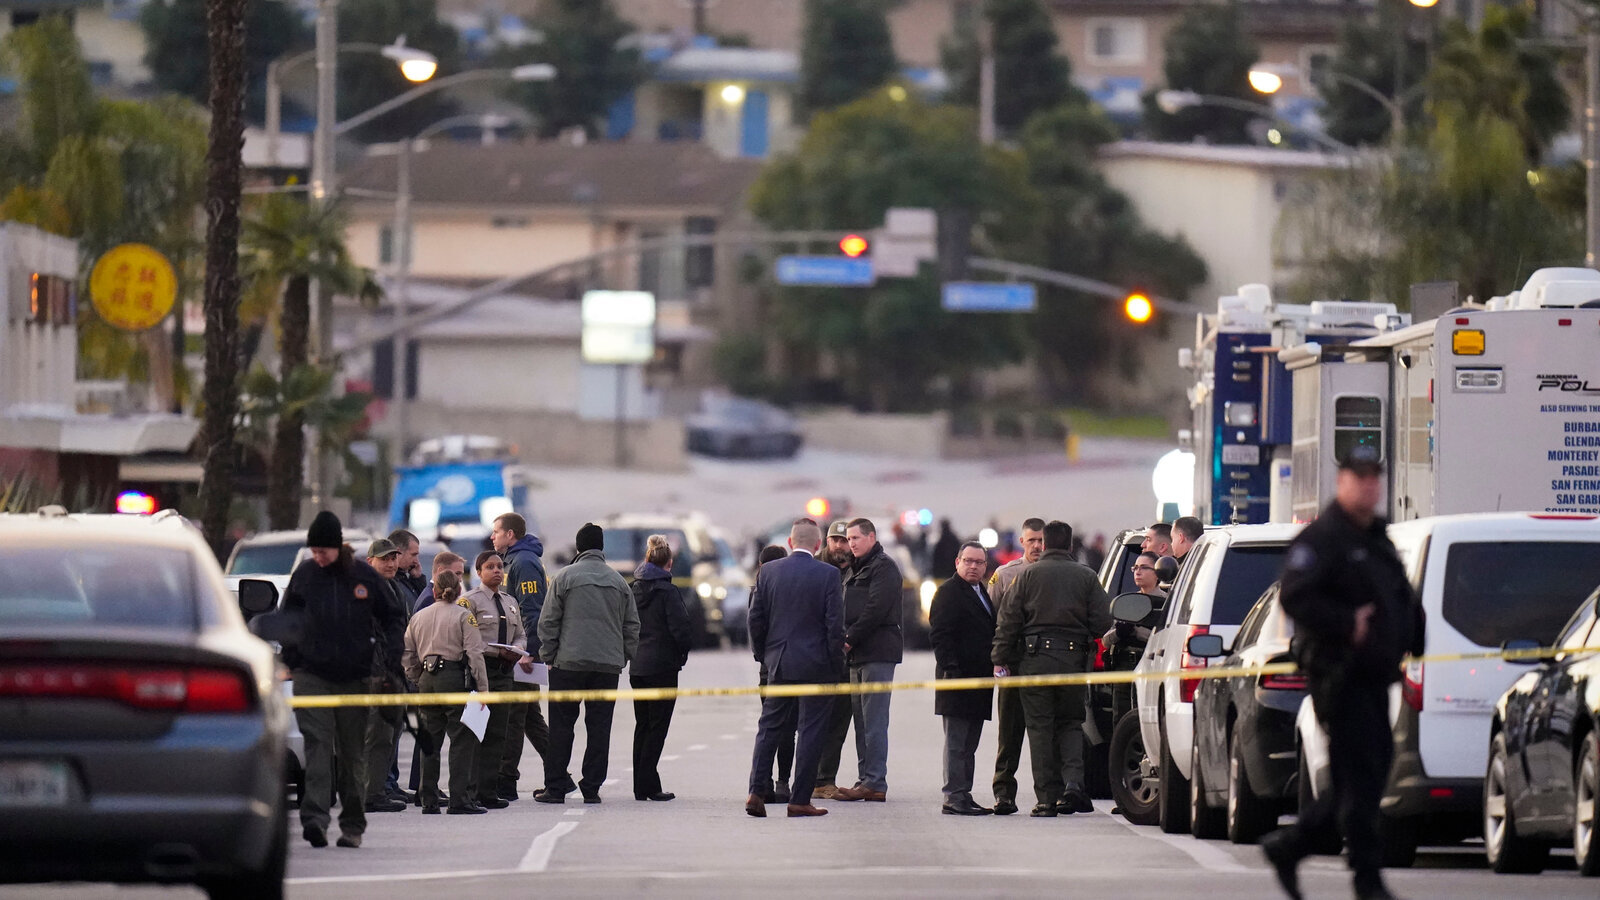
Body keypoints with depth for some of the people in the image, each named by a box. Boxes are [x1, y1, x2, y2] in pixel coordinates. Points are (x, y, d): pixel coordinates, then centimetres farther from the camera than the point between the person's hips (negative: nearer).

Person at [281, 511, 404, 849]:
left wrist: (393, 662, 1)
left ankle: (352, 824, 14)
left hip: (355, 677, 0)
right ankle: (314, 817, -23)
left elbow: (391, 620, 9)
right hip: (312, 675, 0)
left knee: (353, 752, 6)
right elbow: (287, 619, 14)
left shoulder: (365, 576, 1)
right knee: (318, 745, -14)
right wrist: (289, 660, 6)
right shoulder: (304, 575, 4)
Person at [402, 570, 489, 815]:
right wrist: (482, 685, -6)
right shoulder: (463, 616, -2)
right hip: (453, 677, -5)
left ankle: (429, 801, 9)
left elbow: (409, 656, 15)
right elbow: (474, 653, -8)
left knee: (430, 742, 9)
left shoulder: (418, 617, 13)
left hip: (426, 680, 5)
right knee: (462, 740, -3)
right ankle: (460, 800, -9)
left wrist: (414, 684, 22)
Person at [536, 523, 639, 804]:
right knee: (599, 726, 5)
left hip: (569, 664, -3)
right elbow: (632, 625, 11)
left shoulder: (564, 577, -2)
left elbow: (548, 622, -3)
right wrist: (624, 657, 18)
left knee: (561, 727, 2)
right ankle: (592, 788, 3)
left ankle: (555, 787, 1)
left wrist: (548, 655, 6)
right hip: (609, 665, 3)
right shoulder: (618, 581, 8)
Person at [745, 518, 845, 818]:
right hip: (816, 664, -3)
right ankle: (800, 800, 2)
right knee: (811, 731, 3)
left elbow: (756, 619, 3)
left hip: (778, 662, 3)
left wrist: (762, 655, 16)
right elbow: (835, 624, -11)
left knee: (769, 728, 12)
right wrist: (836, 663, -1)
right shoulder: (828, 575, -9)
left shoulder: (768, 572, 1)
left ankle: (756, 793, 3)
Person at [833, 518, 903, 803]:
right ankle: (866, 780, 12)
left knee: (874, 721, -11)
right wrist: (847, 641, 6)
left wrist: (850, 639, -13)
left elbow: (876, 609, -16)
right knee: (861, 719, 9)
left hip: (878, 653, -10)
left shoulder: (883, 567, -7)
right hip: (859, 655, 10)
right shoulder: (857, 569, 22)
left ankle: (875, 782, -12)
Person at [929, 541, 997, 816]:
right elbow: (940, 636, -15)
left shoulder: (982, 594, 20)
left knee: (969, 743, 12)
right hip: (958, 679, -9)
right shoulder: (948, 593, -8)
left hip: (978, 680, 9)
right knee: (957, 743, -7)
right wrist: (951, 669, -22)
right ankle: (954, 798, -7)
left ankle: (964, 797, 16)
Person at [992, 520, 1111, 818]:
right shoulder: (1086, 576, 4)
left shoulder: (1028, 575, 0)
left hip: (1035, 658, -1)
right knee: (1070, 723, 14)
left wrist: (1000, 659, 3)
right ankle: (1073, 781, -8)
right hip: (1073, 658, 1)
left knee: (1040, 726, 3)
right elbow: (1103, 620, 1)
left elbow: (1009, 620, -2)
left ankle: (1047, 798, 1)